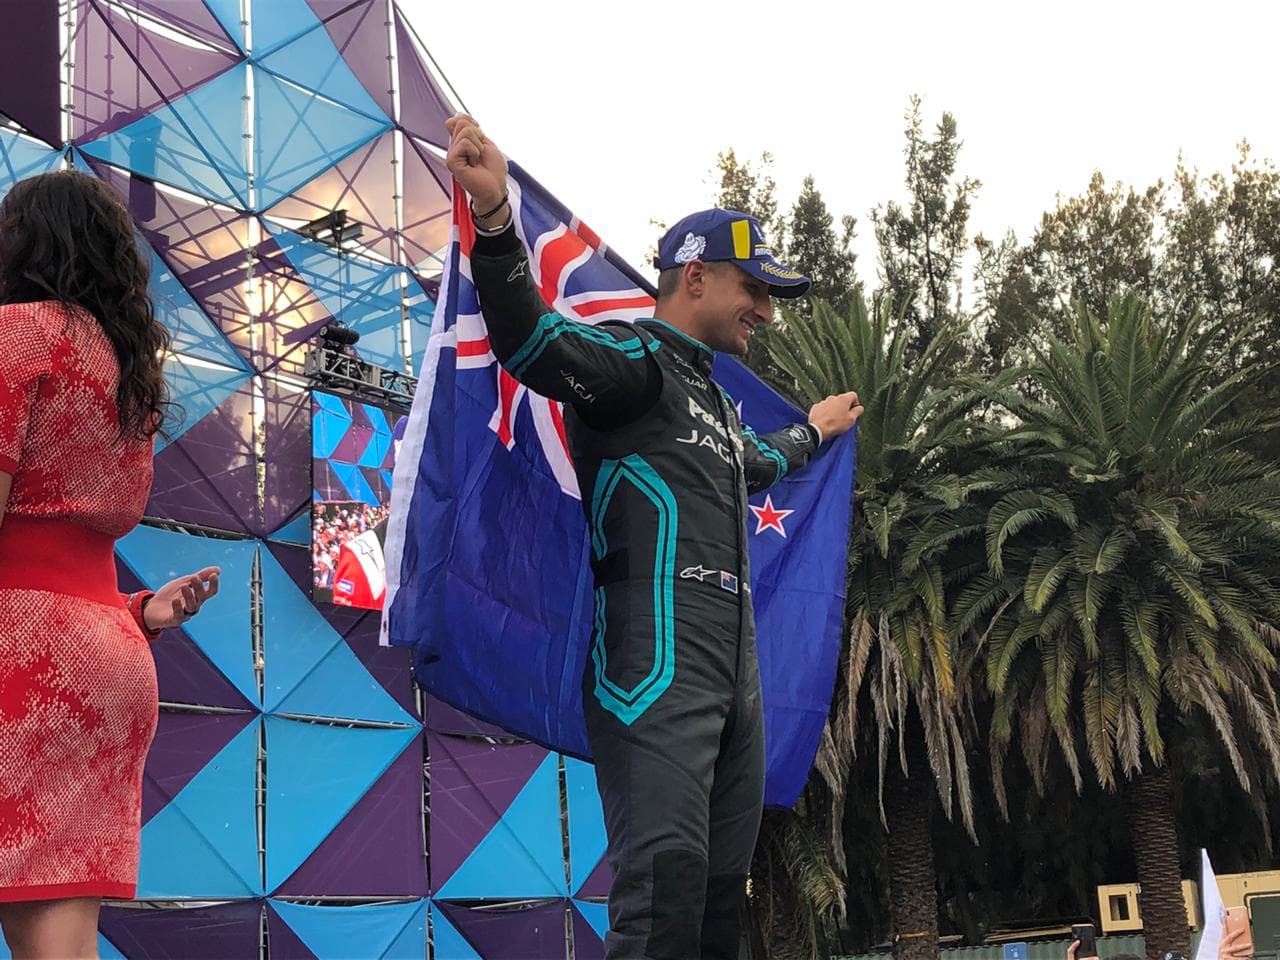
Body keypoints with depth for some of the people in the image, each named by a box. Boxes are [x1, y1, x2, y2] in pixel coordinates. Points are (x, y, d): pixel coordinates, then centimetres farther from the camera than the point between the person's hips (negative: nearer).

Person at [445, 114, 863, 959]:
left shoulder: (712, 397, 27)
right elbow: (531, 338, -23)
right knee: (666, 886, -20)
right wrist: (495, 218, -40)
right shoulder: (634, 359, -3)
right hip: (657, 668, -10)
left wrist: (814, 431, 67)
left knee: (723, 891, 9)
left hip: (735, 671, 10)